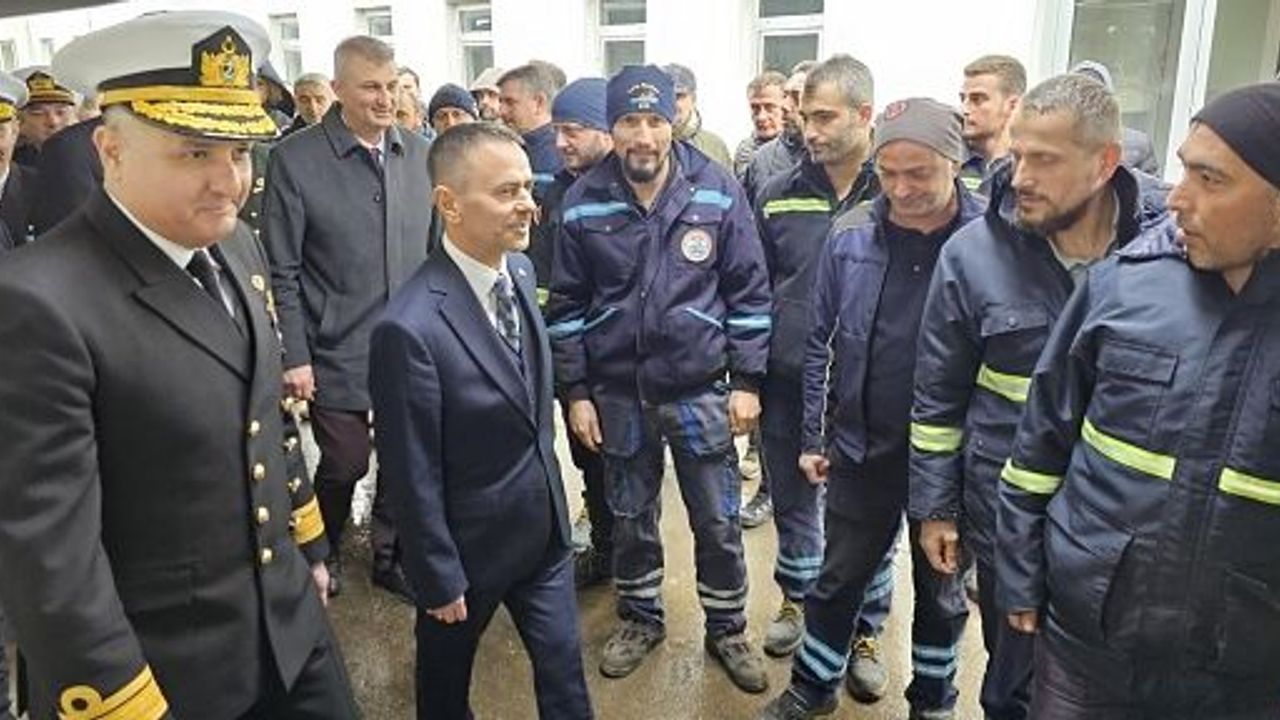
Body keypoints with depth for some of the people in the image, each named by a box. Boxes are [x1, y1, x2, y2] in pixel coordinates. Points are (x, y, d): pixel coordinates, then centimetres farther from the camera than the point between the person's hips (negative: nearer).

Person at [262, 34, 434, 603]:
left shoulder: (420, 154, 3)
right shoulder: (296, 160, -9)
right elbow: (282, 272, -7)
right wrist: (294, 356, -9)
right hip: (338, 353, -3)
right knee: (345, 464, 7)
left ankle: (390, 557, 34)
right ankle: (322, 554, 36)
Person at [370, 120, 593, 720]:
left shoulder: (519, 269, -5)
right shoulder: (411, 327, -30)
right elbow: (414, 478, -20)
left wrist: (549, 494, 14)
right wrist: (439, 581, -11)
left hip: (544, 530, 6)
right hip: (470, 547, -5)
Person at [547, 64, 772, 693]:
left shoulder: (718, 192, -8)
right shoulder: (584, 203, -5)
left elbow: (749, 291, -2)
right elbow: (567, 305, 2)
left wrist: (747, 380, -5)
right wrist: (575, 392, 1)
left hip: (701, 389, -1)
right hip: (617, 392, 1)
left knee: (718, 522, 11)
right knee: (630, 518, 17)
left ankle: (727, 628, 34)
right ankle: (640, 618, 40)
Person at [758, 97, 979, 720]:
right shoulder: (850, 235, -7)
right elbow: (821, 342, 1)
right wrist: (813, 436, 3)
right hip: (860, 447, 2)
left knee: (941, 589, 19)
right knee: (840, 577, 17)